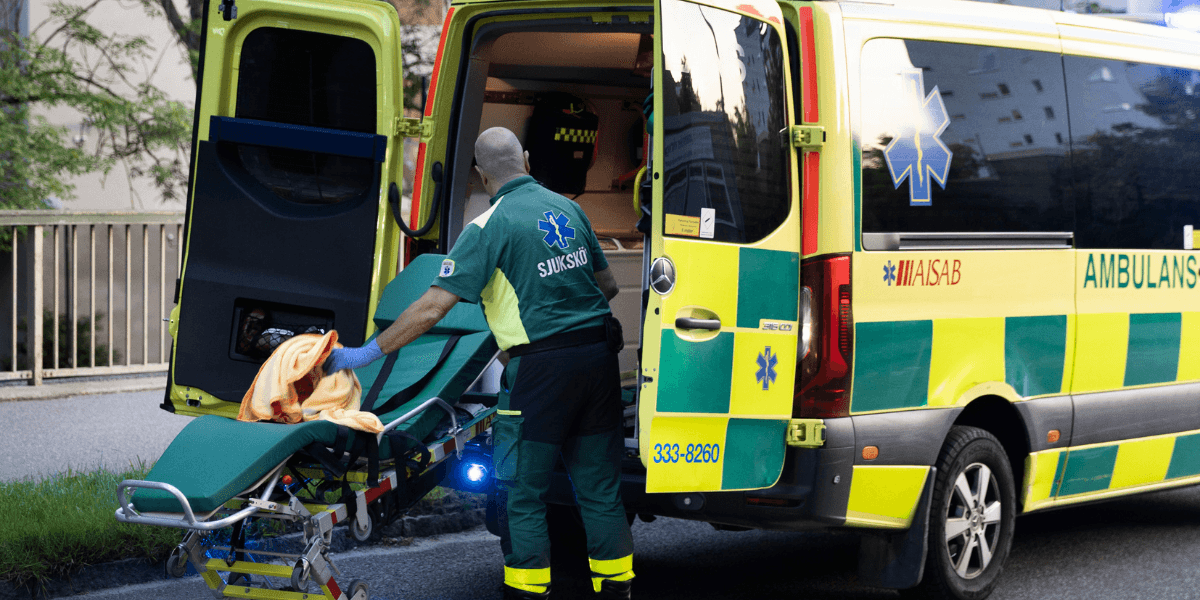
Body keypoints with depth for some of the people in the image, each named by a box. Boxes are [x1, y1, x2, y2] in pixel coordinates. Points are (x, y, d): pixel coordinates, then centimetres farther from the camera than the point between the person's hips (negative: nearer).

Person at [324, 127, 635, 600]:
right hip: (598, 353, 6)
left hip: (540, 367, -6)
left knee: (521, 491, 5)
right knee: (599, 485, 14)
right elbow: (607, 285, 18)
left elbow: (432, 309, -13)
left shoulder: (490, 227, -9)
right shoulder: (567, 208, 9)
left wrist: (365, 354, -7)